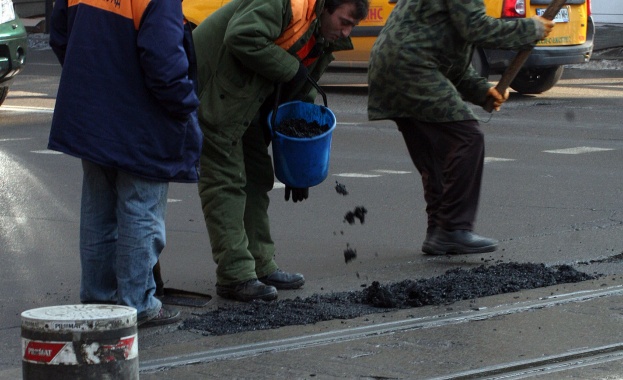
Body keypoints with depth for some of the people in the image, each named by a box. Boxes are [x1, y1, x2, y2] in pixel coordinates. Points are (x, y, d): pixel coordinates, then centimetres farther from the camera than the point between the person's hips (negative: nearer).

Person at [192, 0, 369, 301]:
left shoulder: (320, 45, 10)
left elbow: (299, 96, 16)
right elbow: (242, 38, -33)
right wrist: (290, 69, -23)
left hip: (245, 105, 10)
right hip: (211, 94, -10)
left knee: (257, 178, 14)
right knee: (225, 182, -10)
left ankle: (261, 267, 24)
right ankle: (235, 276, -8)